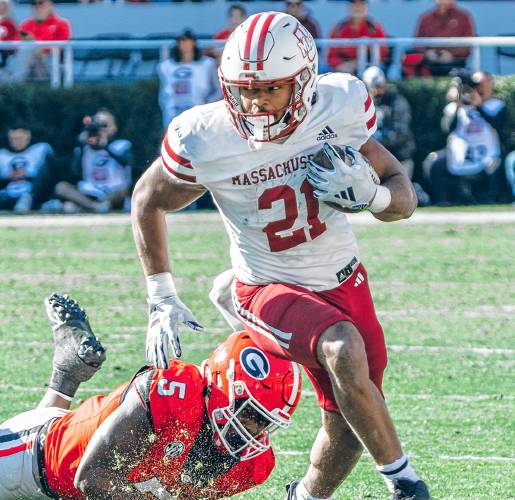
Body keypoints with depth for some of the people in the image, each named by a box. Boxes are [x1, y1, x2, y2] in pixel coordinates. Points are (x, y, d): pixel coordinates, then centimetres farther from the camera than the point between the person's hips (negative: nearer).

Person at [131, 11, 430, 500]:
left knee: (350, 426, 4)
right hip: (269, 290, -3)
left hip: (344, 281, 4)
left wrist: (370, 194, -27)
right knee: (344, 349, -32)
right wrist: (162, 301, -2)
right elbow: (147, 202, 0)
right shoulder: (204, 140, -20)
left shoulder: (339, 107, -15)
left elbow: (403, 196, -3)